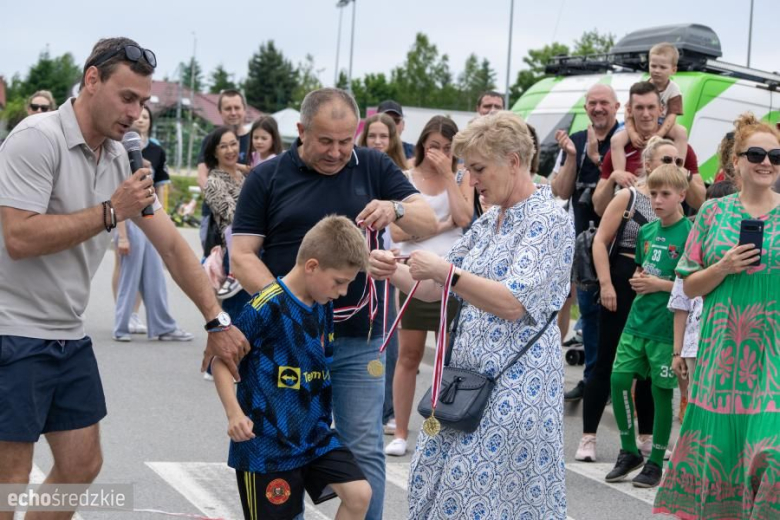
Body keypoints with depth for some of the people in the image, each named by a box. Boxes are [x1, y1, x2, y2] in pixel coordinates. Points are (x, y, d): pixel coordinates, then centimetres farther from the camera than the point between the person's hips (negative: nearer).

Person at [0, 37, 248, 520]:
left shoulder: (122, 159, 8)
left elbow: (171, 244, 8)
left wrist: (218, 321, 2)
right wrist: (111, 211, -19)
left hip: (69, 336, 8)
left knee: (82, 466, 11)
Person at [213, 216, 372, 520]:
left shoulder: (324, 306, 5)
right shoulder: (269, 305, -17)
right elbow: (221, 358, -14)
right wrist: (234, 413, -22)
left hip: (315, 434, 7)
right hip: (266, 441, -7)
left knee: (359, 494, -5)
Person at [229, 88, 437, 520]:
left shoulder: (374, 168, 5)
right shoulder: (267, 177, 2)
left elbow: (429, 223, 0)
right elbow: (242, 255, -2)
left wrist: (395, 209, -23)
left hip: (359, 339, 1)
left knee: (364, 450, 3)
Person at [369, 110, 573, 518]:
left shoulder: (548, 220, -11)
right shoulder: (488, 221, 15)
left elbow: (513, 303, -21)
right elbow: (434, 289, 17)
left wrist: (445, 271, -22)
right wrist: (393, 271, -2)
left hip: (515, 382, -8)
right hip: (467, 376, 8)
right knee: (434, 481, 10)